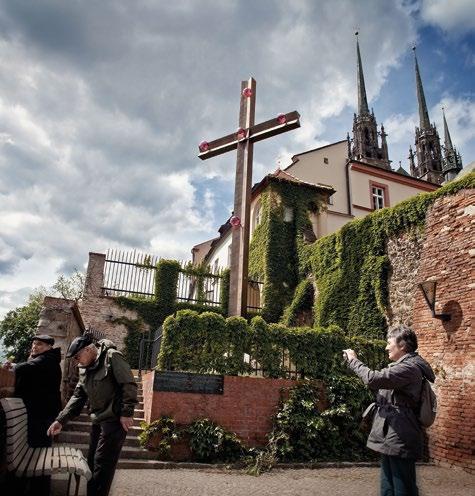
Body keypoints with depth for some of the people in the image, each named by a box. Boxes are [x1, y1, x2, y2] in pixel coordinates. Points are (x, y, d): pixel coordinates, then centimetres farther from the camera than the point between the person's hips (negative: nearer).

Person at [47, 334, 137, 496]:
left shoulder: (112, 357, -15)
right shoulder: (84, 369, 12)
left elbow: (129, 384, -19)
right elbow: (77, 397, 13)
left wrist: (126, 413, -19)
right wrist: (61, 420, 3)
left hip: (114, 419, -9)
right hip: (98, 421, 9)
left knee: (102, 464, -4)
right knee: (92, 461, 16)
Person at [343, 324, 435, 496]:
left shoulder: (409, 367, -19)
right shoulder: (404, 366, 15)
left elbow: (373, 379, -26)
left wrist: (353, 360, -15)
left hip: (400, 439, -10)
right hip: (390, 437, 10)